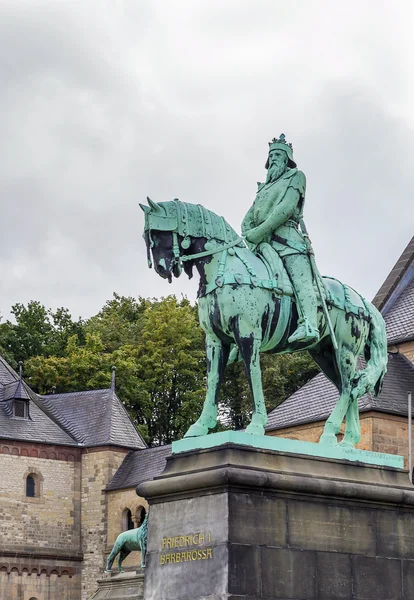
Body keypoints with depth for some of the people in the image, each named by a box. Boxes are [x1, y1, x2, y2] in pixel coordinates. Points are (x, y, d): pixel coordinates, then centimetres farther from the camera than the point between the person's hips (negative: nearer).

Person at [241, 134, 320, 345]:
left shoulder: (295, 176, 15)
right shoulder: (263, 188, 34)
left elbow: (287, 207, -4)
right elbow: (247, 221, 22)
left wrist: (261, 231, -13)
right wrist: (251, 238, -3)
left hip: (285, 236, -8)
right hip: (261, 242, 8)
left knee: (300, 279, -28)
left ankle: (308, 326, -51)